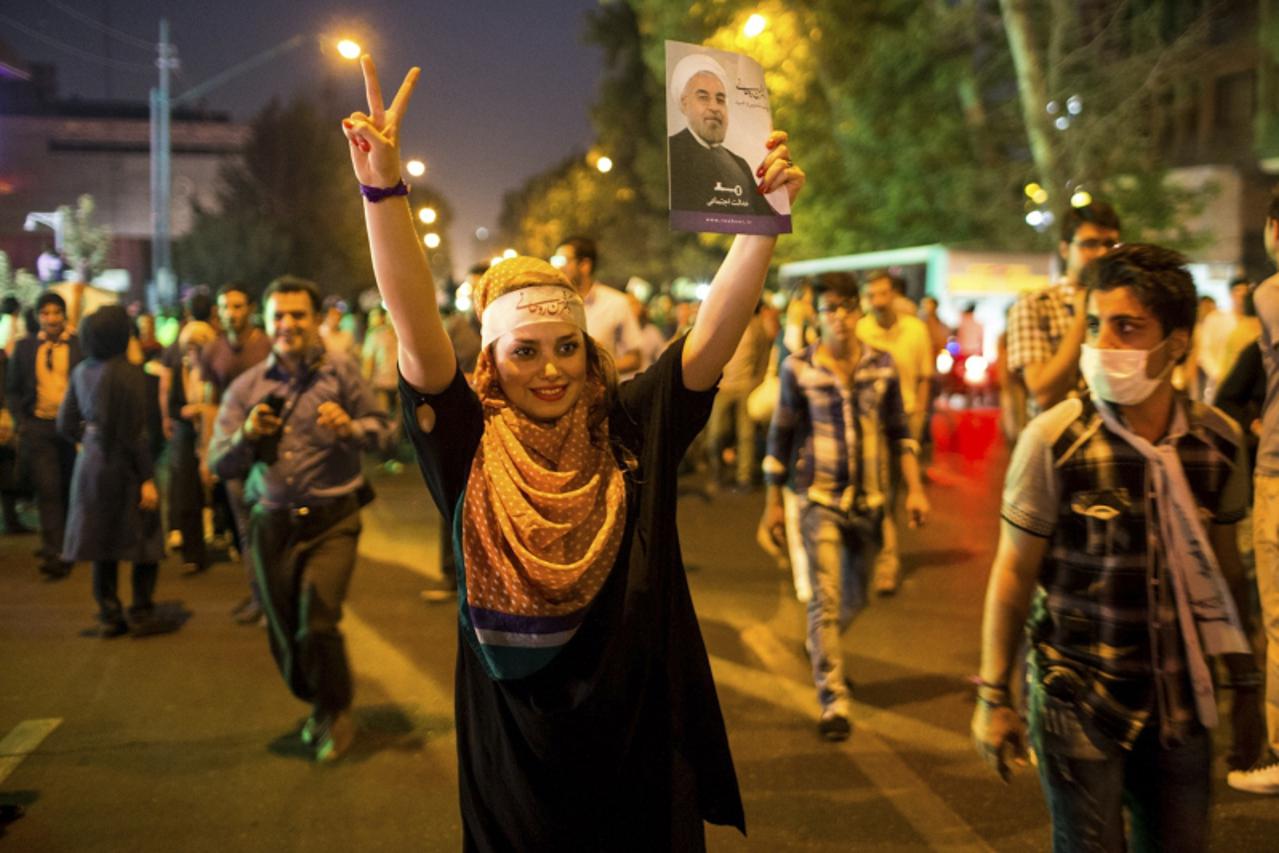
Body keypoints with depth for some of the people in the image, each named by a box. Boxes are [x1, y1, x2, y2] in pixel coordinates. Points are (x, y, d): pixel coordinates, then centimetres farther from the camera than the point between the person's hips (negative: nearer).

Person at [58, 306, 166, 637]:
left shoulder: (81, 371, 4)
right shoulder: (128, 373, -15)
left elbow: (66, 424, 8)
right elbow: (136, 432, -17)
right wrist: (147, 479, -13)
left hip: (90, 463, 6)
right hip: (123, 466, -6)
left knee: (102, 541, 12)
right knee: (144, 539, 8)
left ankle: (109, 615, 17)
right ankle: (141, 613, 11)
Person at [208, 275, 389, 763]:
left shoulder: (340, 370, -4)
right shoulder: (246, 387, 3)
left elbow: (380, 429, -1)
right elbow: (219, 466, 1)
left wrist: (350, 428, -21)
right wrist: (245, 436, -18)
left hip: (331, 521, -3)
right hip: (270, 524, 4)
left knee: (318, 625, -14)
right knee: (284, 635, 13)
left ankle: (334, 716, 14)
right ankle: (315, 702, 42)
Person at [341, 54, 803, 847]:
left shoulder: (632, 430, -7)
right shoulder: (473, 449, -11)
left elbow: (717, 329, -16)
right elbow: (416, 324, -22)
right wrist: (384, 187, -33)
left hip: (641, 734, 1)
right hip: (517, 744, -1)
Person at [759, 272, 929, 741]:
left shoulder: (882, 365, -1)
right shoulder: (798, 367, -7)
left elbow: (899, 432, 7)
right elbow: (781, 437, 0)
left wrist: (915, 488, 0)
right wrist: (773, 503, 2)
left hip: (869, 500, 3)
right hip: (819, 499, -3)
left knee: (855, 597, 16)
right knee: (825, 598, -8)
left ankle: (820, 649, 47)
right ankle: (834, 702, 3)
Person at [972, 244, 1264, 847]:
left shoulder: (1220, 442, -3)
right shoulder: (1052, 441, -15)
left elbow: (1224, 571, 8)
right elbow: (1014, 575, -9)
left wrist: (1244, 685, 12)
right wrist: (993, 697, -7)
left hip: (1178, 700, 4)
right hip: (1077, 700, -3)